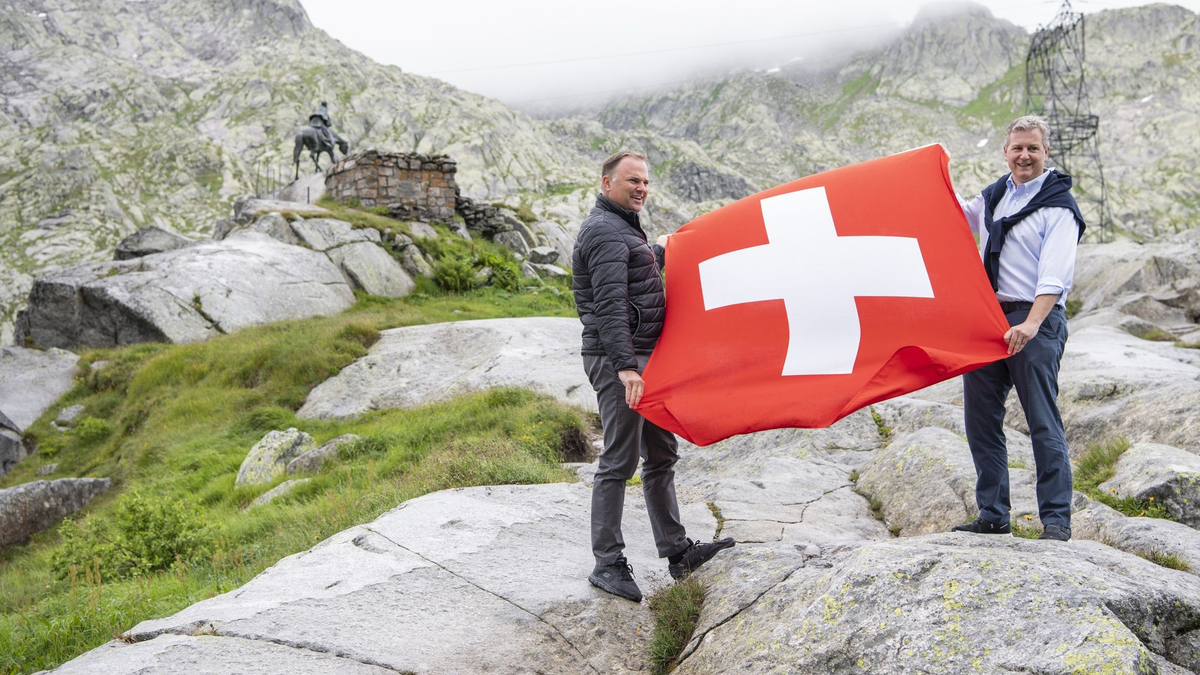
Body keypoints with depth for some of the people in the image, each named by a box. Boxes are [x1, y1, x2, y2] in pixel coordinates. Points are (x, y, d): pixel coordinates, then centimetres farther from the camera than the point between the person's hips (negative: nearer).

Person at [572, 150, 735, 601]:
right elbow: (609, 304, -25)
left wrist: (660, 252, 55)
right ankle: (607, 564, 2)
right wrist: (625, 367, -34)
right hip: (618, 362, -11)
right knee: (619, 462, -7)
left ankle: (676, 551, 22)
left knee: (661, 454, 13)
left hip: (643, 358, 11)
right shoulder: (605, 232, -13)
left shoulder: (623, 229, 20)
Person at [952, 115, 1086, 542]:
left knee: (1044, 424, -6)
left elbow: (1055, 275, -16)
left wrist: (1031, 323, -30)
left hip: (1035, 321, -7)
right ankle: (992, 516, 16)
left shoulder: (1058, 206, -4)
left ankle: (1056, 520, 2)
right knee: (981, 421, 7)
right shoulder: (992, 197, 15)